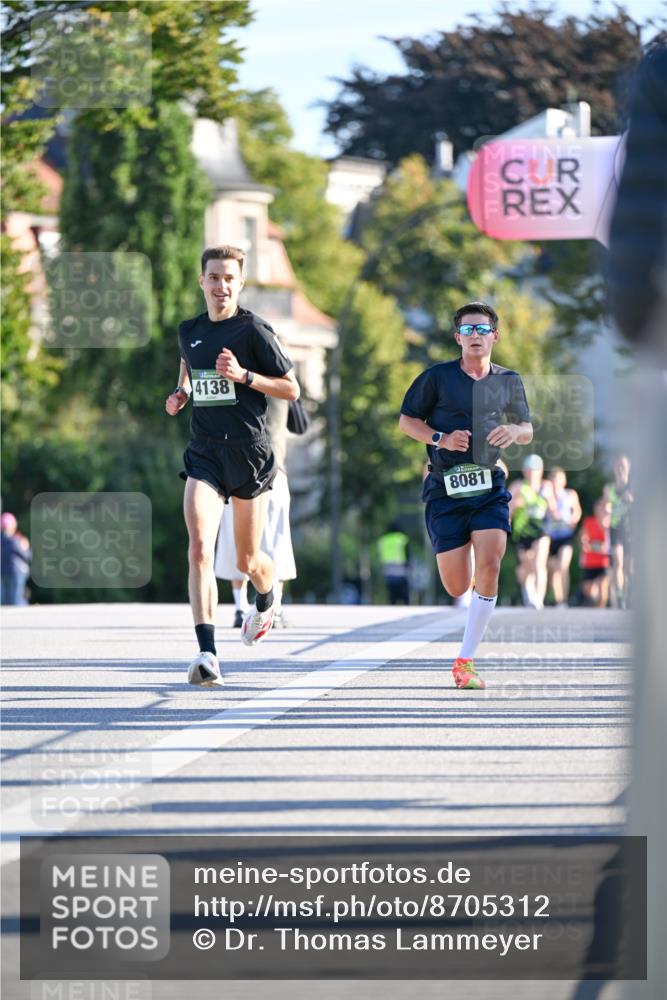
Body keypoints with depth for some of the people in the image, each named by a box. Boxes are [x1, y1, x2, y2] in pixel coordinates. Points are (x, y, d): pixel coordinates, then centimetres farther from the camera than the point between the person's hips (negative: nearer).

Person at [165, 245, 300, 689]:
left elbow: (291, 389, -4)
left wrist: (243, 375, -17)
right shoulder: (189, 331, 8)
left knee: (247, 560, 10)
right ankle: (207, 655, -23)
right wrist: (181, 394, 10)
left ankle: (266, 602, 48)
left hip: (249, 452, -2)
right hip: (204, 453, 2)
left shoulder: (254, 330, -6)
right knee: (199, 549, -18)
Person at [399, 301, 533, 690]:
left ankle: (466, 661, -9)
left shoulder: (509, 381, 9)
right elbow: (406, 420, 5)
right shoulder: (438, 377, 0)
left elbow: (527, 431, 18)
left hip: (490, 486, 1)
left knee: (489, 565, -19)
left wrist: (514, 431, -6)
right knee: (457, 587, -5)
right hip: (445, 489, -1)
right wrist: (440, 439, -12)